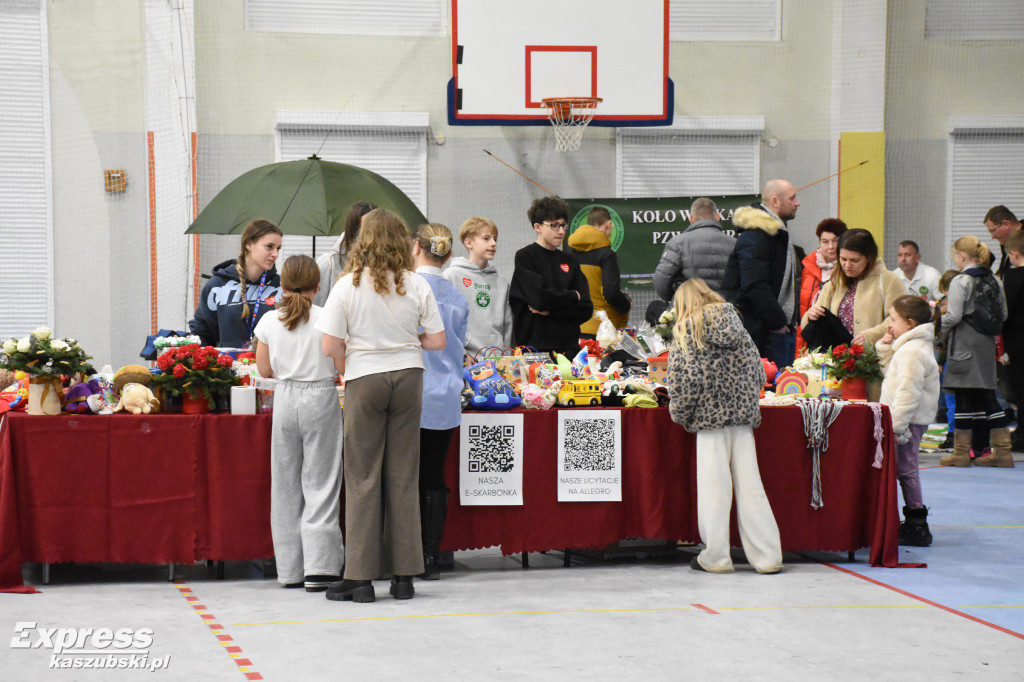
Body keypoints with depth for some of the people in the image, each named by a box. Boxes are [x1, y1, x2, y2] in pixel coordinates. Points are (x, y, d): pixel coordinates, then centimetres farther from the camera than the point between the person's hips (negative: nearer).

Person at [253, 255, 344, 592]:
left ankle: (291, 569, 13)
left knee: (286, 482, 11)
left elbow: (265, 369, 6)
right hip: (321, 399, -2)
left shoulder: (269, 322, -1)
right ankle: (318, 568, -6)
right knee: (320, 482, 2)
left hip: (285, 399, 2)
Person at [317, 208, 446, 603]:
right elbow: (437, 341, 1)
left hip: (365, 378, -2)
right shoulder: (416, 285, 0)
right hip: (408, 377, 2)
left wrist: (347, 371, 9)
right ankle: (404, 577, 10)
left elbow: (330, 347, -9)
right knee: (403, 476, 7)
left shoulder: (348, 286, -6)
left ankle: (360, 577, 3)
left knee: (362, 477, 3)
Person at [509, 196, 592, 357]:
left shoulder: (570, 261, 15)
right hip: (533, 348, -4)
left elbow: (586, 309, 7)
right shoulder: (525, 257, 0)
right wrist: (573, 296, 0)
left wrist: (550, 311, -7)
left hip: (569, 348, 5)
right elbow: (539, 298, -15)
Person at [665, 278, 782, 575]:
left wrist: (679, 413, 4)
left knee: (714, 485, 0)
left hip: (711, 410, -3)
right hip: (743, 409, 4)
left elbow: (684, 376, -7)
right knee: (749, 483, 5)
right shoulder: (733, 318, 12)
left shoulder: (686, 329, 1)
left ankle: (716, 556, 2)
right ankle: (767, 555, 3)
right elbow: (756, 368, 11)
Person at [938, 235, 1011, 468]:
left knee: (964, 396, -2)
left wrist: (940, 325, 1)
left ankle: (961, 452, 2)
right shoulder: (994, 280, 8)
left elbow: (953, 316, -17)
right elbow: (1003, 314, 12)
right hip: (987, 343, 7)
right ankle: (1002, 451, 10)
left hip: (964, 343, -7)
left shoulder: (960, 281, -13)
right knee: (987, 395, 11)